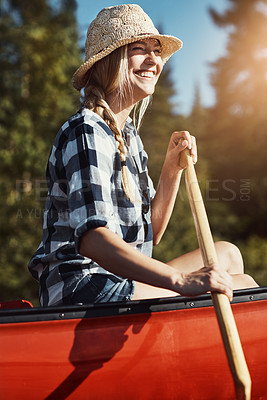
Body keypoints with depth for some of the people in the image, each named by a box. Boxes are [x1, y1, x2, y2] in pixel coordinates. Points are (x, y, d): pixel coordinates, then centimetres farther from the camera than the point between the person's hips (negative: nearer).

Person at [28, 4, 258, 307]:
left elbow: (149, 235, 15)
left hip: (120, 280, 10)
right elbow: (91, 239, -28)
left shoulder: (128, 134, 16)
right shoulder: (87, 132, -13)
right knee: (241, 284, -13)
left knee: (227, 254, 14)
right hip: (80, 286, -10)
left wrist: (172, 169, 2)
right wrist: (180, 280, -35)